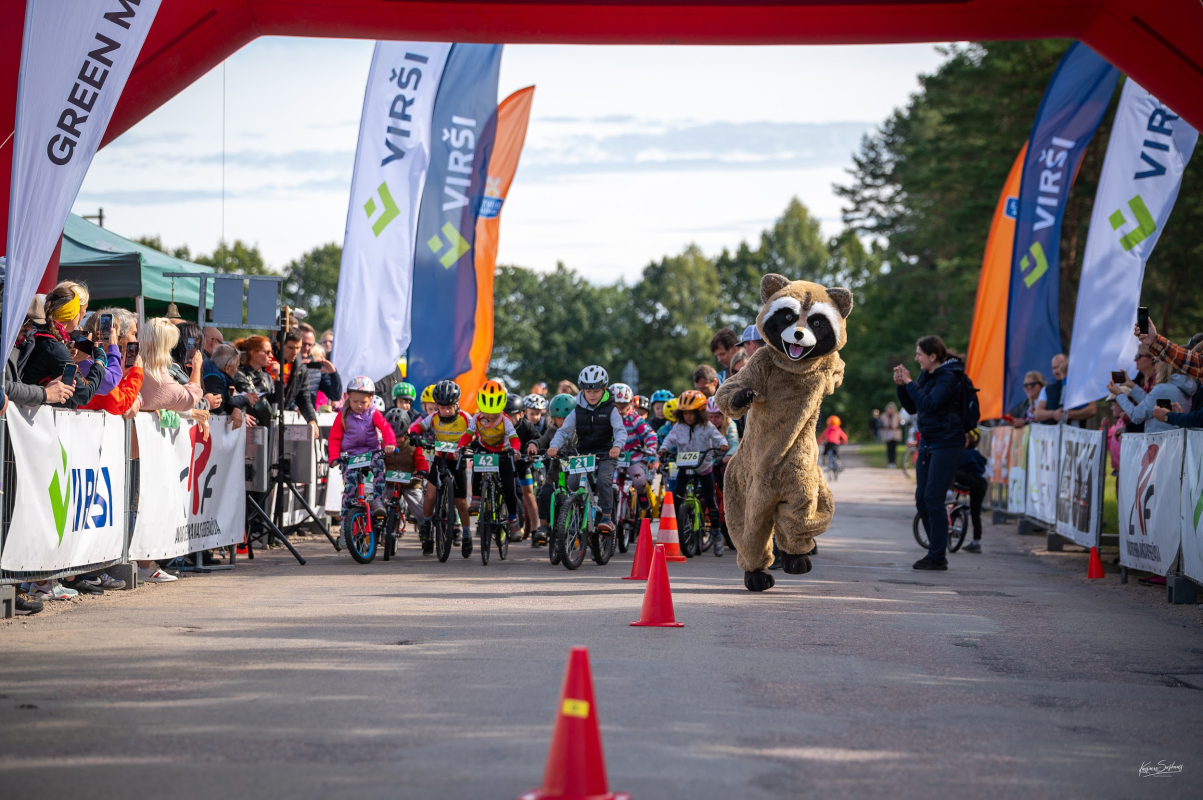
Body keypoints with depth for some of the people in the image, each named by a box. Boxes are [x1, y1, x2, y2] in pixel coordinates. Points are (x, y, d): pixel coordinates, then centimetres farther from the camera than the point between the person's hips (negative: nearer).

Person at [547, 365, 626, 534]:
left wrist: (617, 445, -35)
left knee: (603, 481, -27)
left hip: (605, 455, -3)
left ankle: (606, 518, -19)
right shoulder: (577, 411, 5)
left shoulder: (610, 410, -1)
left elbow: (620, 430, -12)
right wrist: (554, 445, -20)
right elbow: (564, 430, 0)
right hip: (583, 454, 3)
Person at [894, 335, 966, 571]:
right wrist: (901, 385, 1)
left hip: (947, 443, -9)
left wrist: (909, 383, -18)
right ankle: (935, 550, 18)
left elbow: (929, 403, -27)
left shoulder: (948, 377, -14)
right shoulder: (927, 375, 12)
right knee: (922, 499, 9)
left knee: (933, 499, -10)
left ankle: (938, 556, -4)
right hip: (927, 442, 9)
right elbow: (912, 407, 16)